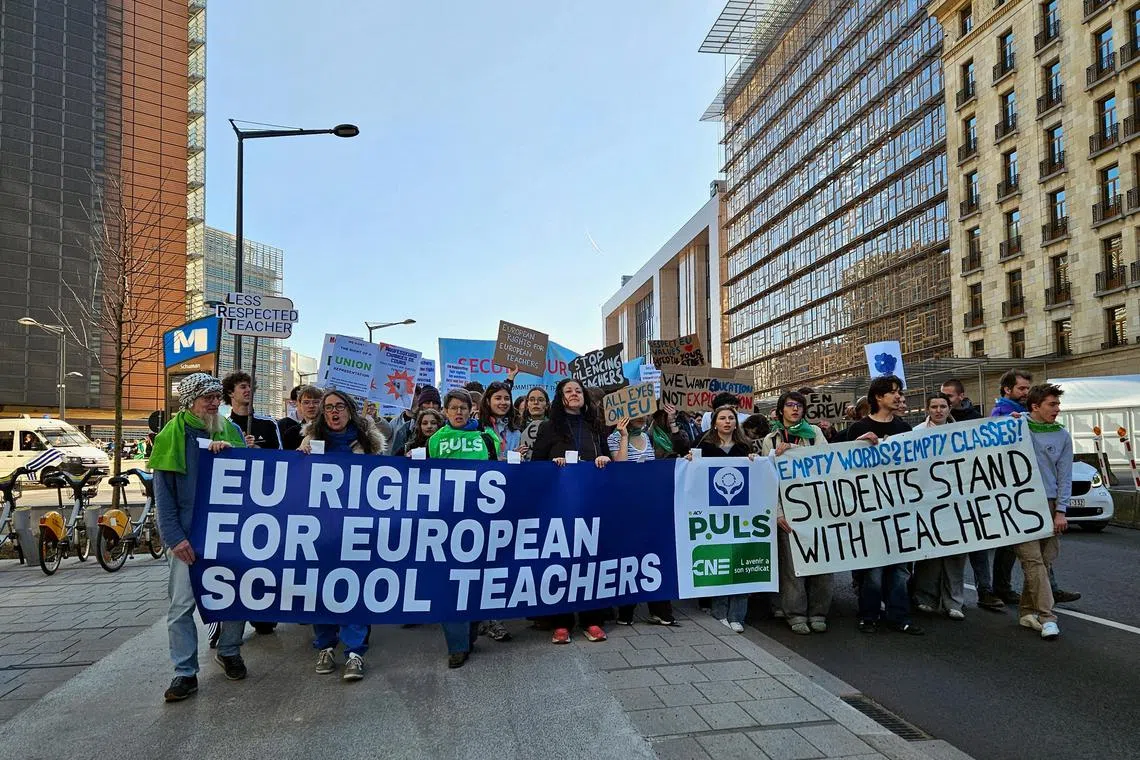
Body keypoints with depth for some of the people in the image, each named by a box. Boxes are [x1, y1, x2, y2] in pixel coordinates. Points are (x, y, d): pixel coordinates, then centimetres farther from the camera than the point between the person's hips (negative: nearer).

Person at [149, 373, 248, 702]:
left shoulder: (230, 430, 8)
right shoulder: (173, 435, -3)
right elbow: (163, 492, -4)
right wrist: (175, 537, -12)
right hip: (188, 534, -3)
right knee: (182, 604, -2)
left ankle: (229, 651, 32)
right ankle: (185, 673, 10)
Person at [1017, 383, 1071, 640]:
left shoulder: (1062, 436, 11)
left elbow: (1064, 476, 9)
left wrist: (1060, 511, 0)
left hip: (1050, 504, 3)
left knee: (1045, 561, 3)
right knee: (1032, 560, -11)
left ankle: (1026, 611, 15)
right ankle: (1047, 616, -10)